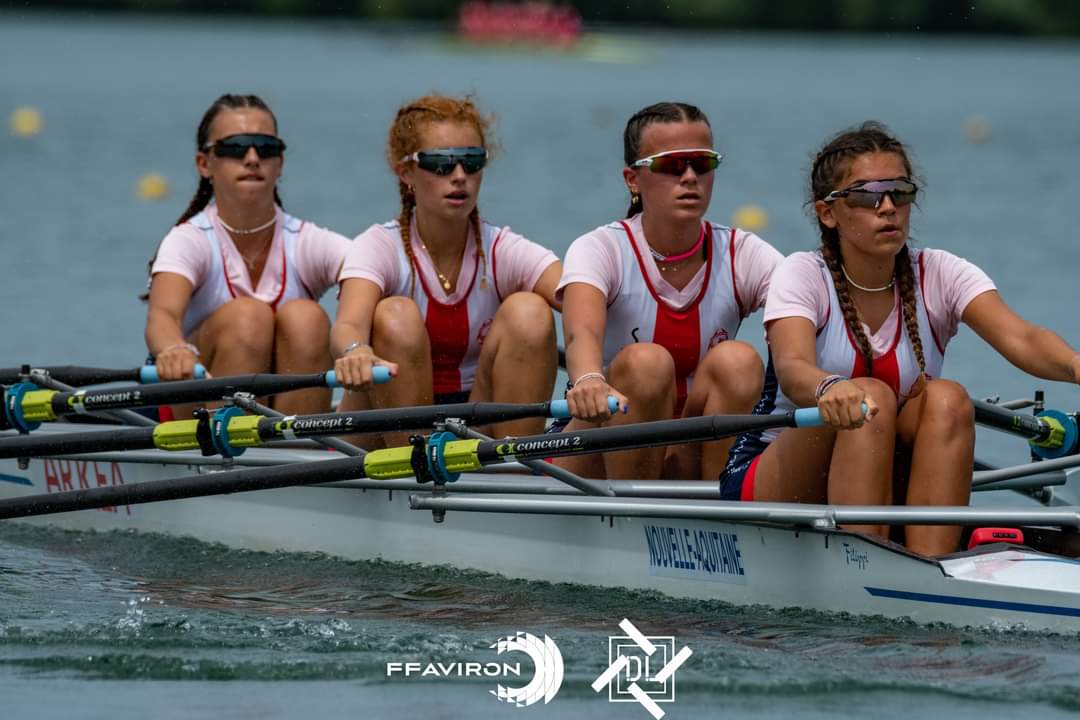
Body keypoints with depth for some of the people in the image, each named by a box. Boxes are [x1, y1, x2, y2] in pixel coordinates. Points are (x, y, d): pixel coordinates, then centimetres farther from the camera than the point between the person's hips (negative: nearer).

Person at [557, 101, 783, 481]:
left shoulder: (743, 254, -1)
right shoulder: (600, 250, -10)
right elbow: (582, 332, -32)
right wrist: (589, 381, -57)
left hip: (698, 462, 3)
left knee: (737, 360, -23)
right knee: (645, 362, -30)